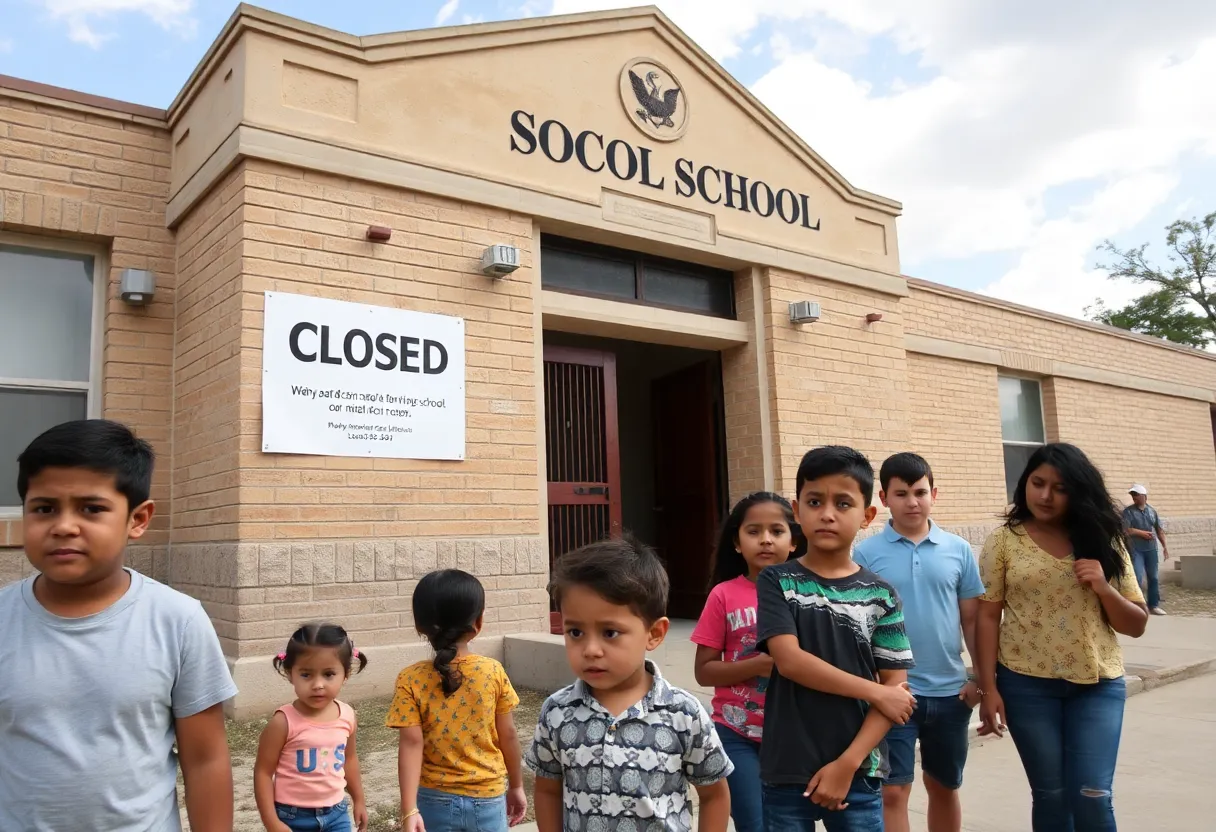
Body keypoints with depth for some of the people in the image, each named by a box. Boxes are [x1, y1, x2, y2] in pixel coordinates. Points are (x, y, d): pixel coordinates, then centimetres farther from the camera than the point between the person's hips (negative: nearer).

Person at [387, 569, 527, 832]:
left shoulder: (411, 680, -10)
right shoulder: (493, 672, -9)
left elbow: (411, 744, -15)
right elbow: (508, 735, -2)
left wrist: (409, 811, -15)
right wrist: (516, 786, 11)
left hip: (435, 801, 0)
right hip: (487, 799, 0)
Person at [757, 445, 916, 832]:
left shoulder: (881, 596, 0)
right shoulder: (777, 582, -3)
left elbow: (896, 684, -2)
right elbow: (789, 660, -13)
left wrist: (848, 763, -10)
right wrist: (874, 692, -11)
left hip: (859, 771, 1)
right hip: (786, 771, -1)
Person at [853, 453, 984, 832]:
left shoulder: (958, 549, 1)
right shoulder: (866, 553, -6)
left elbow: (971, 618, 6)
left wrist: (982, 677, 2)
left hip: (949, 690, 3)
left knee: (944, 787, 19)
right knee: (893, 791, 0)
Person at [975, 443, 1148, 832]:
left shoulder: (1104, 541, 4)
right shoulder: (1004, 541, -2)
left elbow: (1137, 625, 6)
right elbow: (988, 617, -2)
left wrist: (1104, 588, -13)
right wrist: (989, 688, -7)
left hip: (1098, 685, 1)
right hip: (1027, 685, -1)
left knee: (1092, 796, -4)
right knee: (1050, 795, 7)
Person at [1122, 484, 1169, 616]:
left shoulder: (1152, 511, 9)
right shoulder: (1128, 511, -3)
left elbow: (1159, 530, 12)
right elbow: (1125, 530, -13)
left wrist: (1165, 546, 7)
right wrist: (1142, 533, -12)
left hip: (1151, 549, 4)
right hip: (1135, 550, -4)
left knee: (1153, 578, 9)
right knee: (1137, 577, -12)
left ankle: (1153, 605, 18)